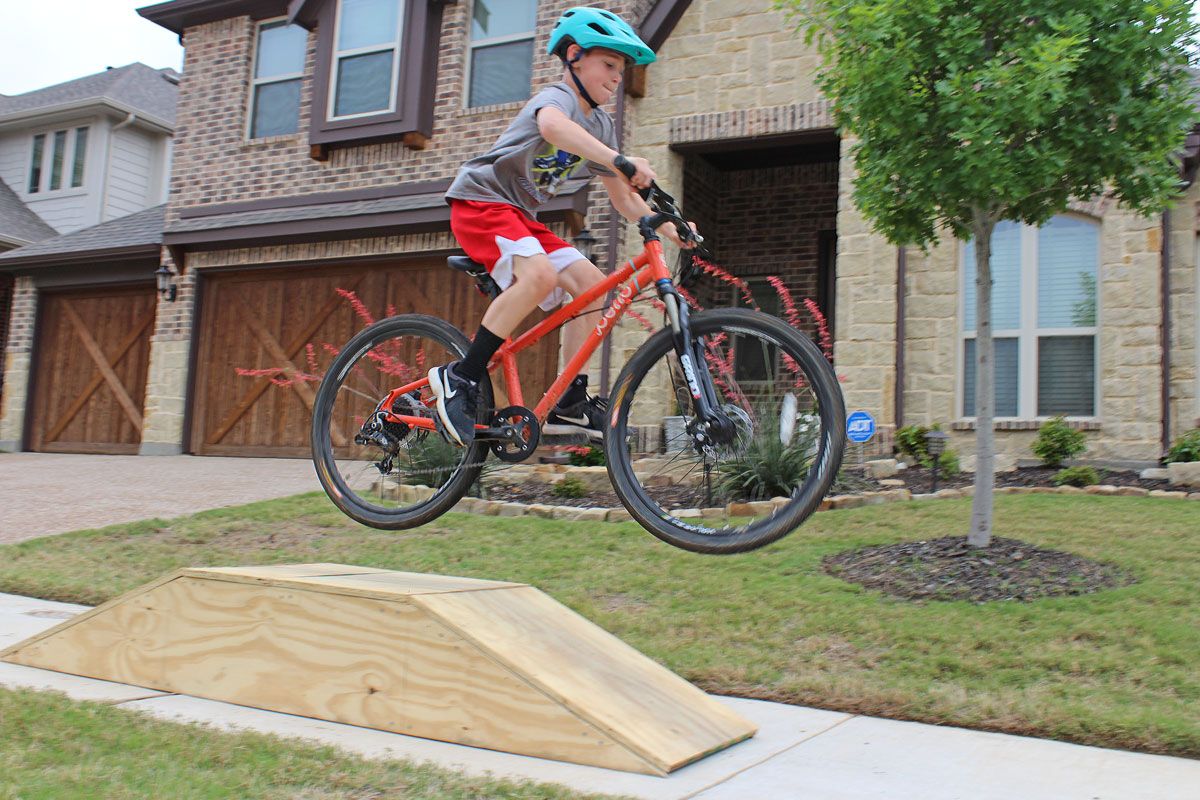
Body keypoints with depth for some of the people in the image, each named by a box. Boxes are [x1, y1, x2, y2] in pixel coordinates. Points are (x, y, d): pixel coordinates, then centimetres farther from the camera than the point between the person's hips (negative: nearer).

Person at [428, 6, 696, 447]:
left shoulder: (601, 125, 12)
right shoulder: (558, 96, -13)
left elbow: (623, 198, 13)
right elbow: (553, 126, -41)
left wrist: (664, 227, -4)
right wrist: (619, 159, -52)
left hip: (518, 215, 9)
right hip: (480, 200, -9)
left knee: (592, 284, -5)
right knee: (539, 273, -33)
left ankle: (570, 403, -1)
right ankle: (460, 377, -23)